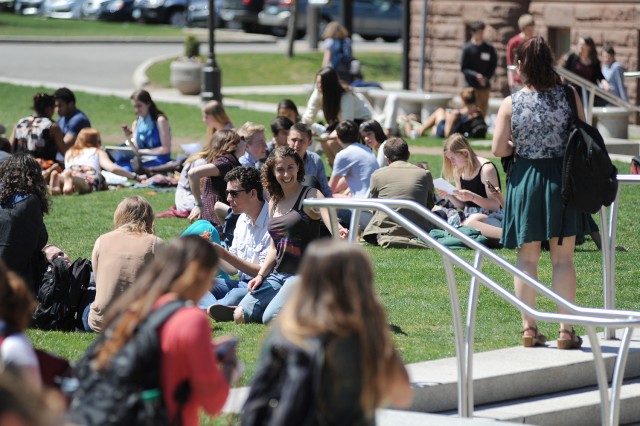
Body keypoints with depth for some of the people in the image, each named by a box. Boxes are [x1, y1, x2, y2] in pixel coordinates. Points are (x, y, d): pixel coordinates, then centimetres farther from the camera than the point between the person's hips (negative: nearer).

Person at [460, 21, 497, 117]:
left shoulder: (489, 49, 0)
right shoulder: (468, 48, -6)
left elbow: (493, 66, 8)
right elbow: (463, 68, -4)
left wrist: (486, 79, -8)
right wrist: (476, 75, -20)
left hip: (485, 86, 3)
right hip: (471, 86, -3)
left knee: (483, 111, 7)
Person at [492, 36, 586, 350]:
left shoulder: (511, 104, -8)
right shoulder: (569, 96, -7)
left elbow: (498, 149, -9)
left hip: (525, 179, 0)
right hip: (562, 179, 0)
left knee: (527, 258, 10)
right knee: (563, 258, 5)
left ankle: (529, 328, 10)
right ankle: (566, 330, 4)